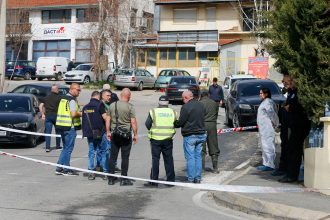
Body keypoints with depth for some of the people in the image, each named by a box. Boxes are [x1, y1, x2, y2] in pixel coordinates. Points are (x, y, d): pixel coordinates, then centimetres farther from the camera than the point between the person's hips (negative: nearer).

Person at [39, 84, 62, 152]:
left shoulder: (46, 97, 8)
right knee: (58, 131, 15)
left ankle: (47, 147, -9)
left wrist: (42, 114, 11)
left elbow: (40, 106, 6)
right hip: (56, 115, -2)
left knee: (48, 132, -1)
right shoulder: (59, 98, -4)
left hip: (48, 116, 2)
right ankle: (58, 145, 22)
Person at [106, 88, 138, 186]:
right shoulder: (130, 107, -9)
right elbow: (133, 122, -11)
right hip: (126, 135, -4)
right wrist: (135, 135, -2)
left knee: (113, 156, 9)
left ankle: (111, 178, 13)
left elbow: (108, 120, 8)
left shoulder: (112, 105, 4)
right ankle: (124, 179, 4)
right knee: (125, 157, 2)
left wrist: (108, 132, 16)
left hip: (114, 134, 4)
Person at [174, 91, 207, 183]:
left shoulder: (186, 107, -15)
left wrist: (174, 124, 5)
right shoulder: (201, 105, 8)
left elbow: (180, 122, -13)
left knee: (190, 157, 0)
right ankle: (198, 178, 14)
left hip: (190, 136, -7)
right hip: (201, 134, 7)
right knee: (198, 156, 11)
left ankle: (191, 178, 3)